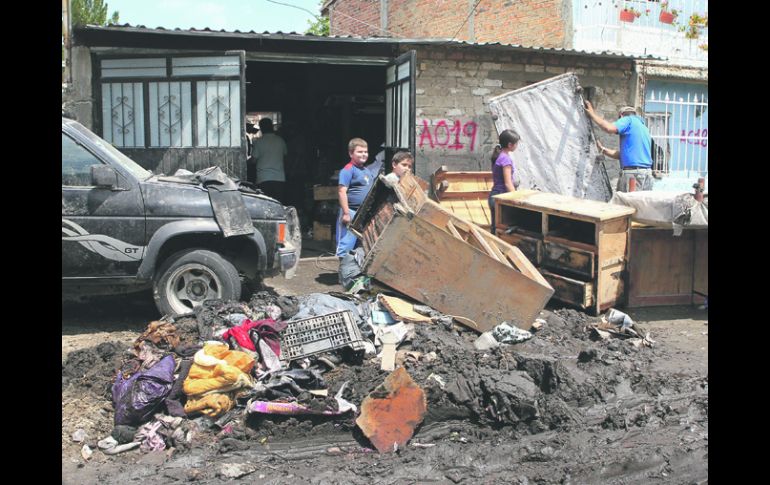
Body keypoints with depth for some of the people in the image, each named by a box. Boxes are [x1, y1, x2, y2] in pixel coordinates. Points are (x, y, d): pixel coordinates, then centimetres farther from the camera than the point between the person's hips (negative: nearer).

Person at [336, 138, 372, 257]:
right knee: (346, 246, -8)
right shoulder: (348, 170, -10)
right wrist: (346, 213, -21)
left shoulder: (366, 171, 16)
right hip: (351, 213, -8)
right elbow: (341, 191, -17)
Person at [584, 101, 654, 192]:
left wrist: (592, 114, -5)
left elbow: (609, 128, -17)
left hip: (632, 172, -8)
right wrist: (602, 149, 28)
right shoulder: (644, 128, 27)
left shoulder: (628, 120, 3)